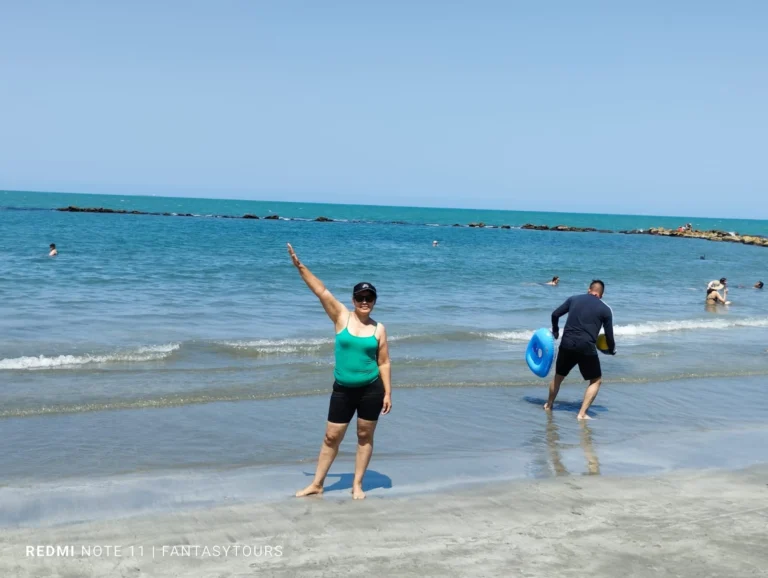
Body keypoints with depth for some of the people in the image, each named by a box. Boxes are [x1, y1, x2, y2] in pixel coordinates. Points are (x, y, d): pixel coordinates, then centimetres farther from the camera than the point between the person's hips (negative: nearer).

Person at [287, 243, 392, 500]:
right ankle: (317, 484, 19)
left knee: (365, 436, 9)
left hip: (371, 389, 0)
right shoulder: (342, 317, -2)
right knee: (331, 437, 6)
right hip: (343, 390, 0)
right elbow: (321, 291, -10)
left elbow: (384, 363, 2)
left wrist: (388, 393, -2)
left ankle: (357, 484, 22)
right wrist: (300, 266, -16)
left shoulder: (379, 329, -1)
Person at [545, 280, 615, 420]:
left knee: (558, 376, 23)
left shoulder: (574, 299, 11)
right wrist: (611, 350, 25)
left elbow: (555, 314, 12)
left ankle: (548, 405, 41)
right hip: (586, 347, -3)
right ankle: (582, 414, 4)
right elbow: (609, 335, 6)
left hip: (567, 344, 3)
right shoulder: (605, 310, 5)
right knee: (596, 381, 14)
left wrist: (555, 331, 31)